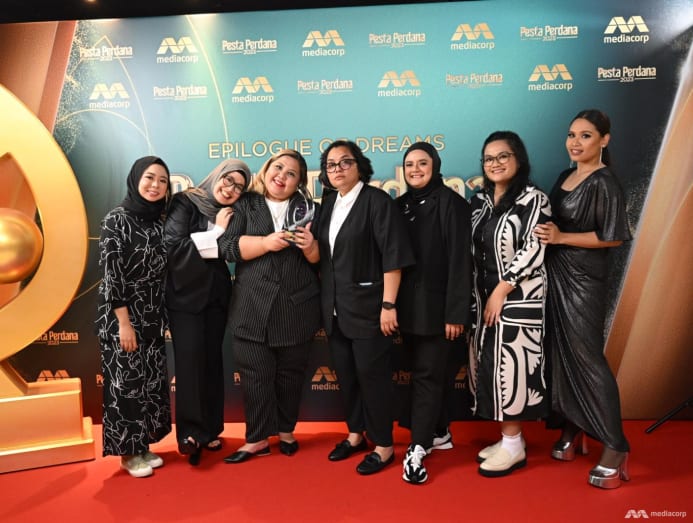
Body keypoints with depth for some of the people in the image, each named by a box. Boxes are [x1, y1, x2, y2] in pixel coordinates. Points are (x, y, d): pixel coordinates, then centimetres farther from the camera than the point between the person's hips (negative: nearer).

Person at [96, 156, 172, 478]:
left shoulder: (159, 223, 7)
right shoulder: (117, 219, -11)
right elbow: (110, 274, -15)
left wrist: (160, 318, 9)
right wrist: (124, 322, -17)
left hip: (153, 317, 6)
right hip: (121, 317, -6)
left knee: (151, 380, 11)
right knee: (126, 382, 3)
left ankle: (143, 446, 26)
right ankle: (128, 452, 18)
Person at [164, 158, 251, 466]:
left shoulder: (230, 214, 8)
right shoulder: (185, 203, -7)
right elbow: (172, 246, -18)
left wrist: (227, 229, -9)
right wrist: (216, 232, -15)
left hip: (216, 295, 5)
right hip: (186, 295, -5)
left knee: (212, 361, 10)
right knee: (190, 362, -4)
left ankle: (209, 429, 21)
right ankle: (191, 432, 10)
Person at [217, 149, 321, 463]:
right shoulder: (245, 206, 6)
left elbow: (320, 260, 6)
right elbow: (227, 247, -7)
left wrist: (310, 245, -15)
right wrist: (266, 242, -18)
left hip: (297, 308, 1)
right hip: (253, 307, -1)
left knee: (290, 374, 11)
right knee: (255, 375, 3)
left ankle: (286, 432, 29)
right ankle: (257, 439, 18)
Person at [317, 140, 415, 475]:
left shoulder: (377, 200, -10)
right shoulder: (328, 202, 10)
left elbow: (393, 255, -16)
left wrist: (389, 304, -19)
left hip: (367, 305, -6)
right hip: (335, 307, 7)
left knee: (372, 375, 2)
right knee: (345, 374, 15)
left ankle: (383, 446, 18)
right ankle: (356, 434, 33)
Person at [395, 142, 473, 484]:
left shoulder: (450, 202, -7)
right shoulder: (401, 204, 10)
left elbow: (460, 260, -13)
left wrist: (456, 312, -17)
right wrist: (392, 304, 7)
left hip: (437, 305, -6)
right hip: (408, 306, 6)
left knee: (428, 375, -1)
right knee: (419, 372, 14)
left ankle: (417, 448, 6)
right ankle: (437, 433, 31)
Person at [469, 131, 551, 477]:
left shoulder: (533, 199, -8)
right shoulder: (480, 200, 11)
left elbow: (532, 252, -15)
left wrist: (501, 291, -16)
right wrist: (479, 295, 5)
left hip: (518, 301, -7)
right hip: (484, 298, 7)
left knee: (509, 367, -3)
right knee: (490, 367, 10)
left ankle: (514, 446, 13)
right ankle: (508, 439, 23)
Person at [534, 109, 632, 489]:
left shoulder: (604, 183, -11)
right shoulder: (564, 177, 12)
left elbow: (612, 237, -16)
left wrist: (560, 237, -18)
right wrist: (547, 234, 1)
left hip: (582, 280, -8)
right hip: (555, 275, 8)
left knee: (587, 358, -4)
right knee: (560, 353, 12)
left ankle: (616, 447, 9)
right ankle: (572, 430, 26)